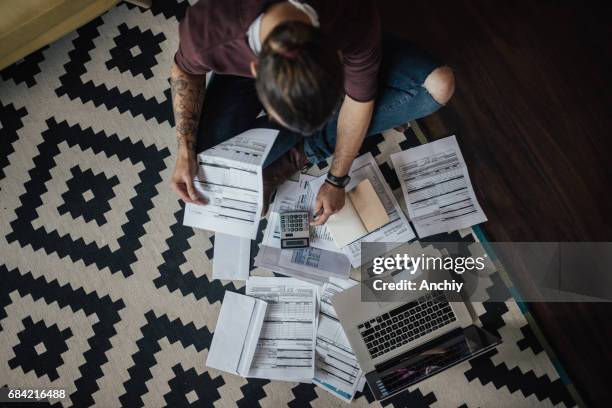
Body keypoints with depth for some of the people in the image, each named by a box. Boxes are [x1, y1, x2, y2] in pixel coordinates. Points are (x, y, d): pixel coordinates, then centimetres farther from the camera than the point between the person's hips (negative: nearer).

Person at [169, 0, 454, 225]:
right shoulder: (206, 30, -40)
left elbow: (358, 99, -21)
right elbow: (186, 70, -15)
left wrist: (336, 181, -13)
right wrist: (185, 151, -23)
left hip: (323, 48, 1)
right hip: (243, 65, 0)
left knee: (439, 85, -20)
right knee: (207, 171, -19)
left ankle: (300, 153, -11)